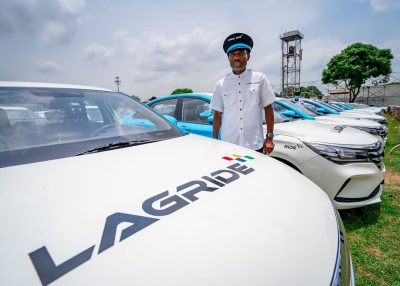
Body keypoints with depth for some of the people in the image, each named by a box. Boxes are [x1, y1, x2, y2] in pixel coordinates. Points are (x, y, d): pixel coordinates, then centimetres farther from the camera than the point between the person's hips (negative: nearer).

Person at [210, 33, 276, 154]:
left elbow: (268, 109, 5)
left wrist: (269, 137, -1)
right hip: (228, 145, 1)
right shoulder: (221, 84, 6)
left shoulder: (260, 79, 4)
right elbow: (217, 115, 8)